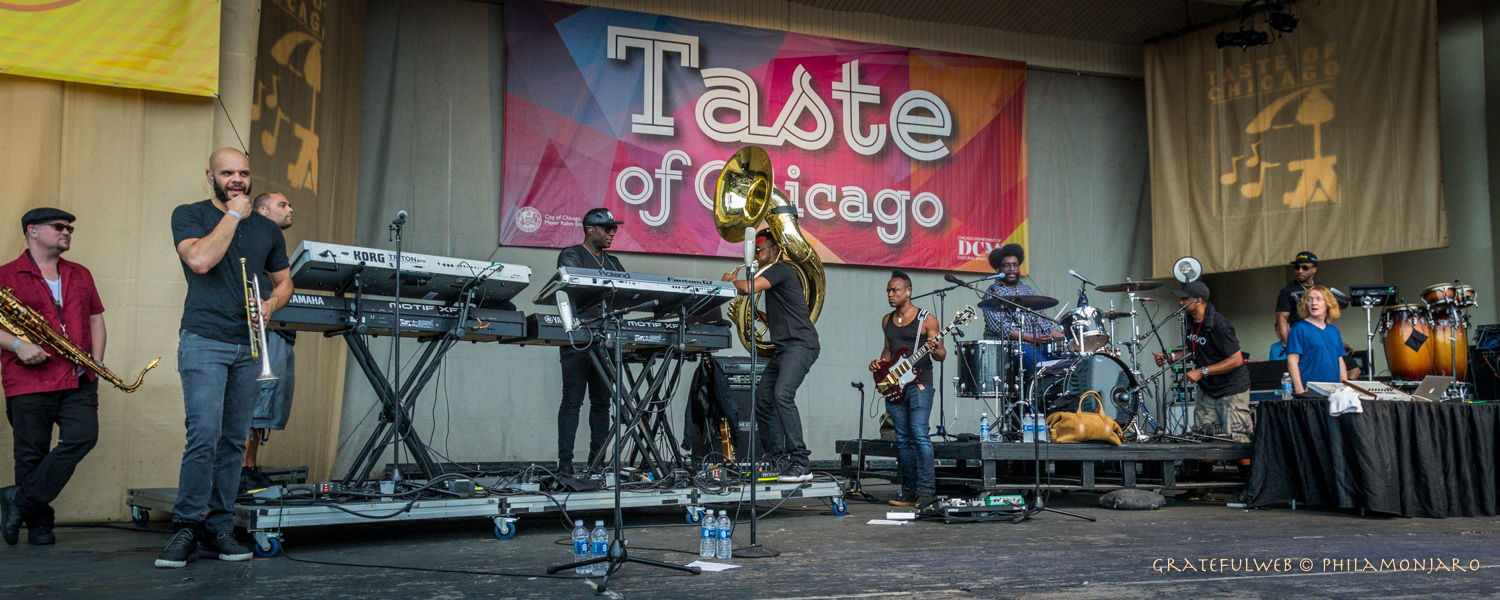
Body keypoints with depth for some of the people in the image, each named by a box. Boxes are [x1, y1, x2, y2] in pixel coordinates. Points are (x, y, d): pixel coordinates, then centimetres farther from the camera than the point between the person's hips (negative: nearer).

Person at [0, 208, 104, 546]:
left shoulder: (81, 275, 19)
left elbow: (96, 319, 20)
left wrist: (96, 362, 7)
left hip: (78, 381, 4)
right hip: (28, 382, -3)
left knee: (83, 437, -14)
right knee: (32, 454, 1)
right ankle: (38, 524, 15)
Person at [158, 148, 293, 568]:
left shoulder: (267, 230, 16)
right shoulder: (189, 216, 4)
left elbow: (284, 281, 22)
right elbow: (200, 260, -15)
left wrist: (270, 305, 0)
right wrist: (233, 215, -7)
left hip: (249, 346, 4)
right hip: (204, 343, -4)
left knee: (233, 441, 5)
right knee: (204, 436, -16)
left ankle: (219, 529, 12)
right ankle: (187, 529, -7)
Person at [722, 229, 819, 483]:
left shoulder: (781, 269, -7)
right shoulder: (773, 274, 25)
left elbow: (749, 288, -20)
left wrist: (731, 279, 0)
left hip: (800, 345, -11)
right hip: (784, 348, 11)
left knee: (782, 394, -26)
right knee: (763, 401, 7)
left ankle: (801, 464, -27)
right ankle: (776, 460, 15)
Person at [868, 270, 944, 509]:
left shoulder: (926, 319, -1)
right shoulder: (887, 321, 16)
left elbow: (942, 355, -1)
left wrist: (934, 349, -24)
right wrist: (880, 362, 7)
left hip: (919, 384, -6)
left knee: (919, 434, -13)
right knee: (903, 439, 6)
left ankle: (926, 490, -11)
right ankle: (910, 490, 13)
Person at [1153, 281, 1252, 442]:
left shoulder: (1219, 325, -22)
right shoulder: (1190, 322, 3)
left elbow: (1236, 360, -24)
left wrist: (1202, 372, -26)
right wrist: (1169, 356, 3)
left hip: (1232, 388, -8)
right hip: (1207, 389, 8)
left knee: (1236, 439, -10)